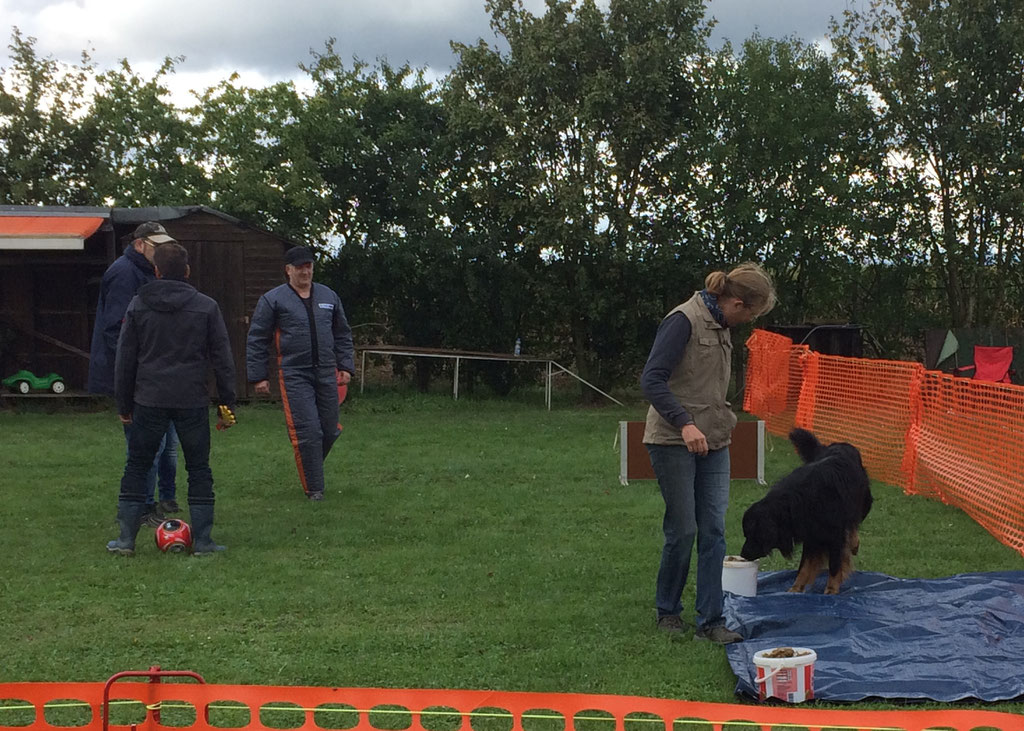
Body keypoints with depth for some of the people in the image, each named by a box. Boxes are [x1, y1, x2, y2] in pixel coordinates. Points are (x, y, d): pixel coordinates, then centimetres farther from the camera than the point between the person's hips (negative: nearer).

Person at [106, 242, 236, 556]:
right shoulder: (206, 307, 2)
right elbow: (222, 359, 1)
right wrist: (228, 405, 6)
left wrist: (124, 405, 13)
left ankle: (126, 539, 10)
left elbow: (125, 359, 6)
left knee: (136, 468, 10)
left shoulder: (138, 306, 4)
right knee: (199, 470, 8)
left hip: (149, 401, 1)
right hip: (193, 401, -1)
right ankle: (202, 540, 7)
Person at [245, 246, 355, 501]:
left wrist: (346, 366, 11)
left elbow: (343, 335, 20)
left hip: (327, 374, 5)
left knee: (330, 430, 8)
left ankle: (311, 469, 33)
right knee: (308, 432, -9)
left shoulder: (328, 297, 12)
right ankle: (313, 488, 2)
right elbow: (256, 340, 1)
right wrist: (259, 376, -2)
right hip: (294, 377, -4)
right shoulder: (273, 300, -1)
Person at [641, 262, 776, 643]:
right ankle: (667, 611, 18)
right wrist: (684, 423, -30)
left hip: (713, 441, 8)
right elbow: (652, 380, -22)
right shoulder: (684, 320, -15)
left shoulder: (721, 326, 11)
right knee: (683, 529, -1)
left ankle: (710, 620, 5)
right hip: (674, 441, -8)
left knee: (713, 530, 1)